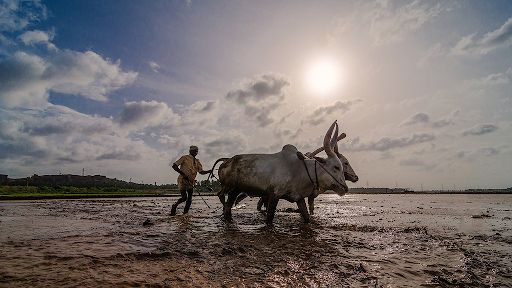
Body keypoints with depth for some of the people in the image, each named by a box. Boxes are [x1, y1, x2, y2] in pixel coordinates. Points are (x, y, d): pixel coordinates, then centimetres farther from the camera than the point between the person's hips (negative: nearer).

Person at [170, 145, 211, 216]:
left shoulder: (197, 162, 14)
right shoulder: (185, 157, -2)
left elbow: (201, 172, 7)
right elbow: (174, 166, -7)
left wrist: (209, 171, -13)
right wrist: (183, 174, -17)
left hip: (190, 182, 6)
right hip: (182, 180, -6)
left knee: (189, 198, 0)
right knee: (184, 197, -10)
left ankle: (185, 213, 9)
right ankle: (175, 206, 17)